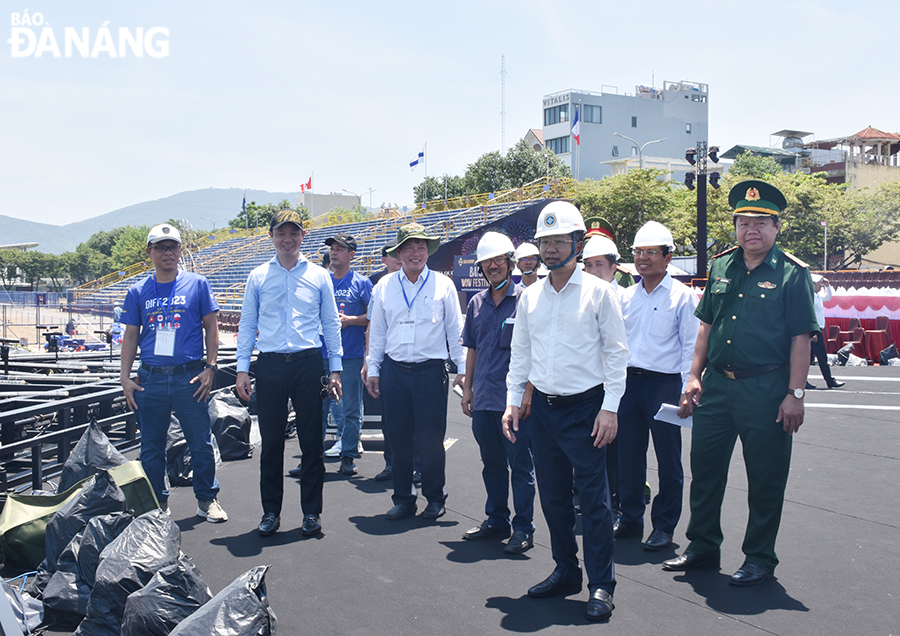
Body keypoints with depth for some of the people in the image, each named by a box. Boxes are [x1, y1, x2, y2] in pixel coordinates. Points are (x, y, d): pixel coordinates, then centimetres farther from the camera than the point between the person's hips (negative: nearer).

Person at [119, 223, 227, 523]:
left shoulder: (197, 284, 4)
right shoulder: (138, 292, 9)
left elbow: (211, 327, 4)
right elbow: (131, 334, 11)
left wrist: (209, 368, -4)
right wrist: (125, 376, 3)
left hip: (189, 377, -2)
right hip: (150, 379, 2)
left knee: (201, 443, 2)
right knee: (151, 447, 8)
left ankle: (207, 499, 17)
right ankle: (156, 504, 21)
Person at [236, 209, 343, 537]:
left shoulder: (318, 276, 8)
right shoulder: (258, 277, 9)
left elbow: (331, 323, 10)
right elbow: (247, 324, 11)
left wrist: (335, 369, 5)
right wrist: (242, 368, 4)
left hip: (308, 363, 0)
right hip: (270, 365, 1)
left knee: (311, 440, 3)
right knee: (271, 441, 5)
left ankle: (311, 511, 13)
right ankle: (271, 511, 17)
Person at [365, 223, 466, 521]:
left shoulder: (442, 284, 3)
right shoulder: (384, 287, 9)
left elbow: (455, 329, 5)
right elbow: (377, 331, 13)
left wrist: (463, 368, 1)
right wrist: (373, 370, 11)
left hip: (431, 371, -2)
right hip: (394, 371, 3)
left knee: (430, 438, -1)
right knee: (398, 437, 6)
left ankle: (435, 498, 16)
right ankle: (403, 499, 19)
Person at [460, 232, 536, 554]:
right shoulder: (476, 303, 11)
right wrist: (468, 387, 13)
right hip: (483, 398, 5)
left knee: (520, 465, 1)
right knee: (492, 464, 14)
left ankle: (523, 528, 10)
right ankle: (496, 520, 26)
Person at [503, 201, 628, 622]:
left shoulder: (598, 292, -5)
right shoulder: (530, 297, 8)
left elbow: (616, 353, -5)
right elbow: (520, 354, 14)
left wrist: (609, 409, -10)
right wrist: (513, 402, 8)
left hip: (585, 406, -5)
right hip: (543, 408, 5)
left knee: (593, 496, -4)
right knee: (553, 494, 11)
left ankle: (601, 585, 6)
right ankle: (566, 571, 26)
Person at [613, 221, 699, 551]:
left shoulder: (682, 296, -3)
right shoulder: (626, 296, 11)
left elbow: (691, 347, -5)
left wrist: (687, 391, -11)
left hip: (664, 383, -4)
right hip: (628, 382, 5)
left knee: (668, 459, 2)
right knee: (628, 455, 8)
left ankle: (664, 526, 14)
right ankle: (630, 519, 22)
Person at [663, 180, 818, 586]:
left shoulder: (792, 274, -6)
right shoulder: (722, 266, 9)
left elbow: (800, 338, -8)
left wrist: (795, 393, -12)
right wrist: (695, 375, 8)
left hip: (766, 388, -5)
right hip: (716, 384, 5)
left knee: (765, 478, 5)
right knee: (704, 467, 12)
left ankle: (759, 558, 21)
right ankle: (703, 547, 28)